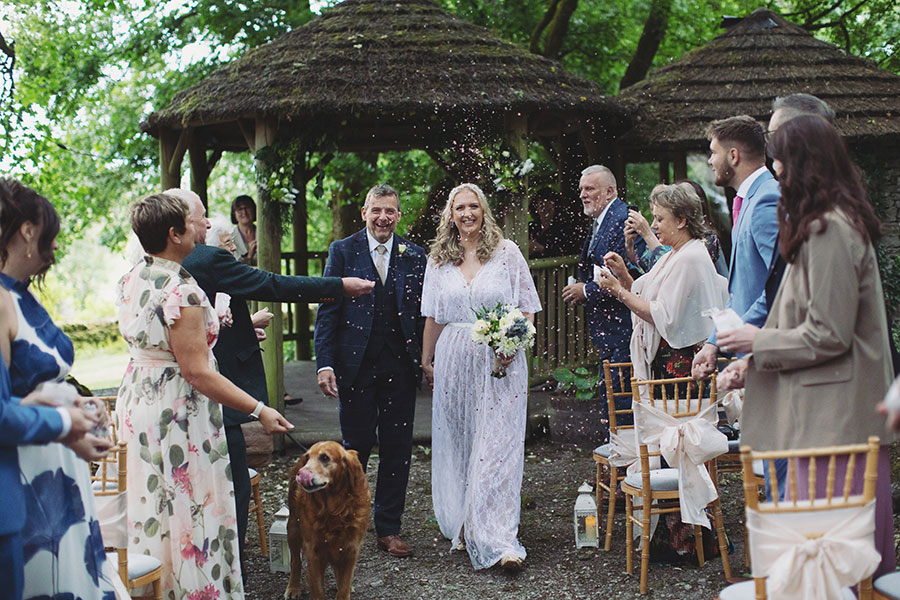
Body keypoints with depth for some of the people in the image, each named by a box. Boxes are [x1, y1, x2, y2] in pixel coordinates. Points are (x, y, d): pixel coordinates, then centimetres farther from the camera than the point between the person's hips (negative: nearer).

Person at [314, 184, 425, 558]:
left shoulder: (414, 256, 6)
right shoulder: (343, 251, 2)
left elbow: (423, 313, 8)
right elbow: (327, 311, -1)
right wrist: (325, 363, -9)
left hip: (400, 368, 2)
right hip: (356, 366, -2)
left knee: (397, 449, 6)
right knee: (357, 446, 5)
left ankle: (388, 529, 18)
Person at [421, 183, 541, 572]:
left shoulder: (507, 252, 1)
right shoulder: (439, 259, 9)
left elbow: (527, 308, 1)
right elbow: (433, 317, 14)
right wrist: (426, 361, 14)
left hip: (499, 363, -3)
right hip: (454, 361, 3)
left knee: (497, 445, -8)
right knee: (457, 443, 8)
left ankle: (499, 539, -10)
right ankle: (462, 524, 21)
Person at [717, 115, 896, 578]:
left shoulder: (828, 230, -17)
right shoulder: (842, 221, 16)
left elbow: (827, 335, -19)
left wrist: (758, 341, -6)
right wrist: (753, 363, 14)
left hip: (835, 415, -10)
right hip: (838, 408, 10)